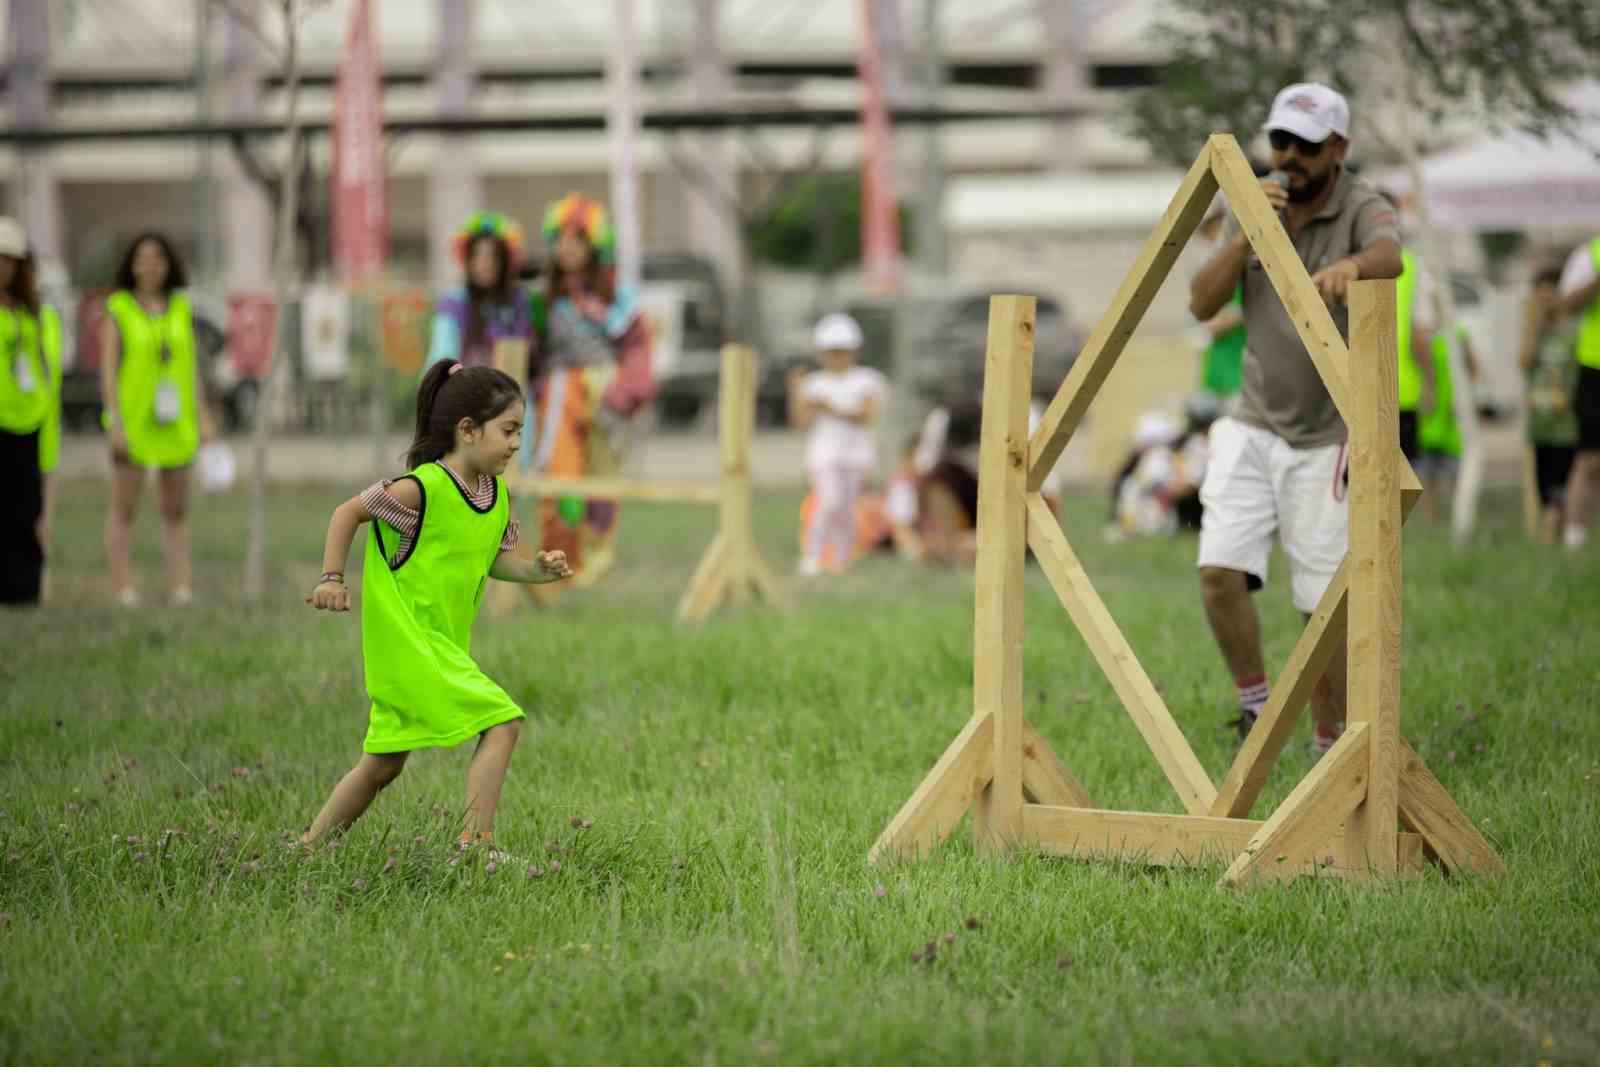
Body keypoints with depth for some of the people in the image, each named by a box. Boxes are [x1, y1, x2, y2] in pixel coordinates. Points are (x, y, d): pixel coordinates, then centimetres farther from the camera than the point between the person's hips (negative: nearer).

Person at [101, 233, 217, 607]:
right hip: (134, 418, -4)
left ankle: (181, 587, 8)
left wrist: (203, 418, 2)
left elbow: (191, 365, 9)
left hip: (175, 421, 4)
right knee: (124, 507, -1)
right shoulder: (118, 308, -3)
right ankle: (123, 590, 0)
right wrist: (114, 422, -14)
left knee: (176, 509, 5)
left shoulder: (180, 307, 7)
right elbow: (108, 368, -6)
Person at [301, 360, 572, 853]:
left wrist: (535, 569, -5)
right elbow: (348, 513, -9)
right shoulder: (423, 489, -19)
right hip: (407, 640, -9)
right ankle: (476, 844, -15)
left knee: (385, 763, 16)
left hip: (445, 645, 9)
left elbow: (494, 558, 13)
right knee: (502, 723, -17)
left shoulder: (496, 493, 4)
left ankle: (309, 846, 27)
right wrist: (332, 579, -11)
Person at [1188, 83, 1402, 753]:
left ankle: (1332, 746, 11)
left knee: (1326, 603, -3)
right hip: (1252, 425, 4)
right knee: (1220, 570, -13)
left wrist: (1351, 265, -58)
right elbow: (1202, 304, -3)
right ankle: (1254, 701, 8)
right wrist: (1246, 235, -18)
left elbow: (1389, 257, -35)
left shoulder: (1362, 209, -11)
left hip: (1324, 439, -4)